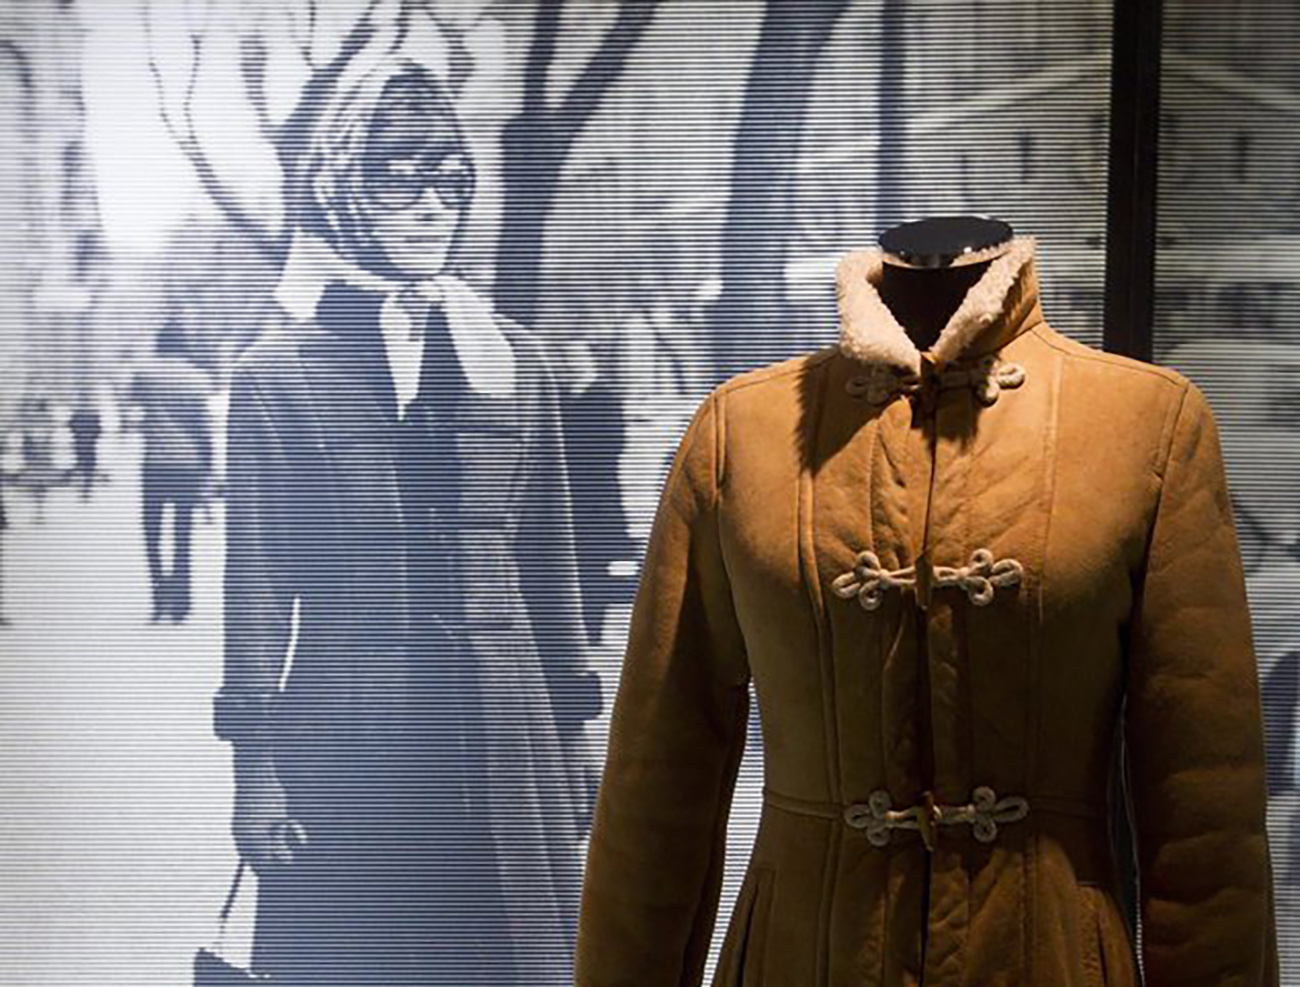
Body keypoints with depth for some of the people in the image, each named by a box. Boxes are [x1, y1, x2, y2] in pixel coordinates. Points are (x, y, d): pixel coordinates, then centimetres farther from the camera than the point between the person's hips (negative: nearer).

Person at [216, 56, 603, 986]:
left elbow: (550, 561, 12)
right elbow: (255, 579, -1)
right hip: (344, 744, -2)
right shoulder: (278, 370, 0)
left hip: (500, 736, 3)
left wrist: (574, 731, 10)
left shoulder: (514, 360, 9)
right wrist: (254, 764, -4)